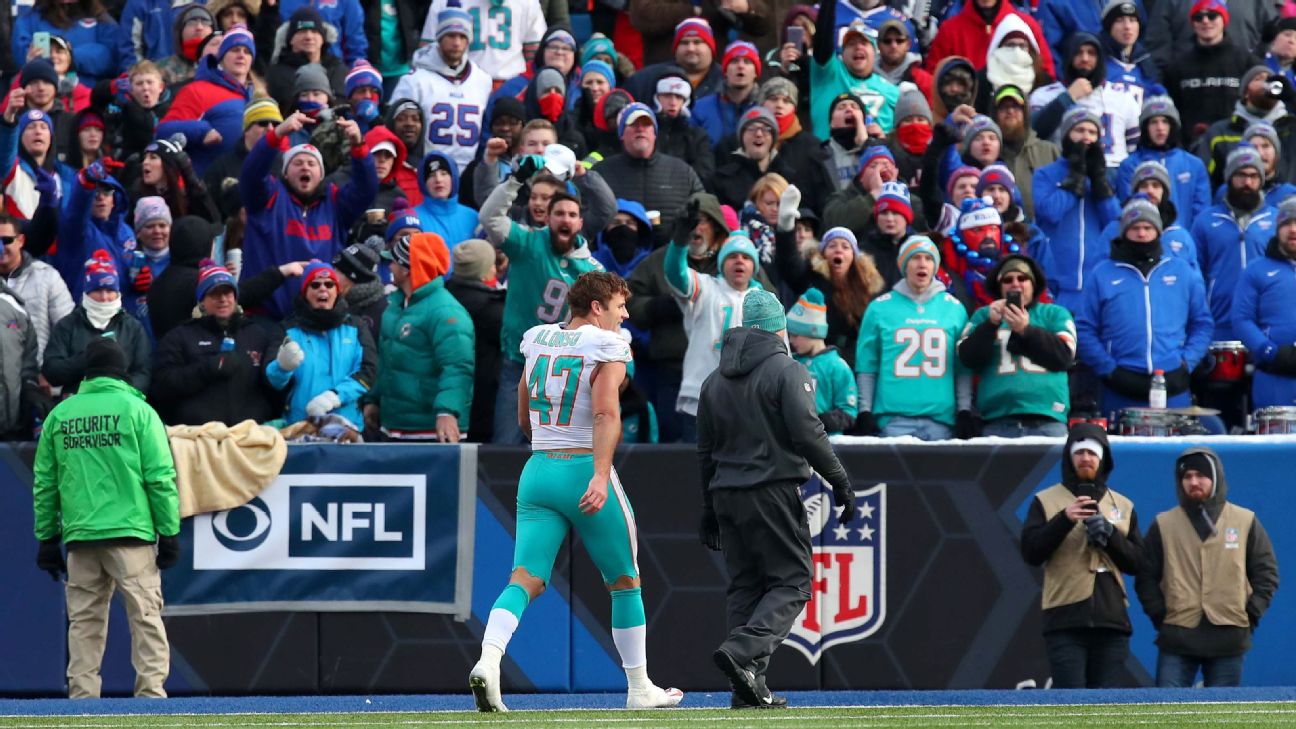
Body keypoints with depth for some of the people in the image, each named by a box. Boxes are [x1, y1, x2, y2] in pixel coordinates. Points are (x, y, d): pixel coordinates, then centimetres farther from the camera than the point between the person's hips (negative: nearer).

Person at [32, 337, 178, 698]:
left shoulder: (59, 415, 10)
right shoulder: (137, 410, 1)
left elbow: (44, 483, 10)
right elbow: (161, 478, -4)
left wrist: (47, 539, 15)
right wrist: (169, 533, 0)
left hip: (79, 534, 3)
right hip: (131, 533, -3)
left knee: (83, 620, 6)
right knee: (145, 614, -2)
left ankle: (81, 695, 3)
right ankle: (150, 692, -9)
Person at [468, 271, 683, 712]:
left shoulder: (537, 340, 12)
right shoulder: (607, 346, -6)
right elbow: (606, 414, -20)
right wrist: (600, 476, -28)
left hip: (537, 472, 5)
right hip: (585, 469, -5)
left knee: (526, 580, -4)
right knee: (624, 582, 12)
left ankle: (488, 662, -30)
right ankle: (639, 688, 20)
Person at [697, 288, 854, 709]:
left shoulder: (715, 381, 15)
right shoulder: (787, 372, -6)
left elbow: (705, 451, 18)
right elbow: (808, 434, -15)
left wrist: (710, 510, 22)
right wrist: (840, 482, -8)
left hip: (726, 496, 6)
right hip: (772, 492, -6)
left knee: (744, 586, 9)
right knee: (790, 583, -2)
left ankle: (750, 689, 2)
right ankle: (742, 651, -26)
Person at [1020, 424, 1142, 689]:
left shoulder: (1123, 506, 17)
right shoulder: (1046, 501, 9)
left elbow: (1136, 561, 10)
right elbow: (1030, 552, -3)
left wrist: (1109, 534, -8)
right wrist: (1064, 520, -16)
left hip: (1111, 618, 3)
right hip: (1066, 618, -3)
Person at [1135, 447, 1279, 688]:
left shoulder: (1246, 522, 7)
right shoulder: (1163, 525, 7)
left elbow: (1266, 573, 9)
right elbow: (1146, 577, 9)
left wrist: (1251, 614, -1)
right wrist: (1160, 616, -2)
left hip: (1229, 640, 0)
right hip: (1176, 639, 0)